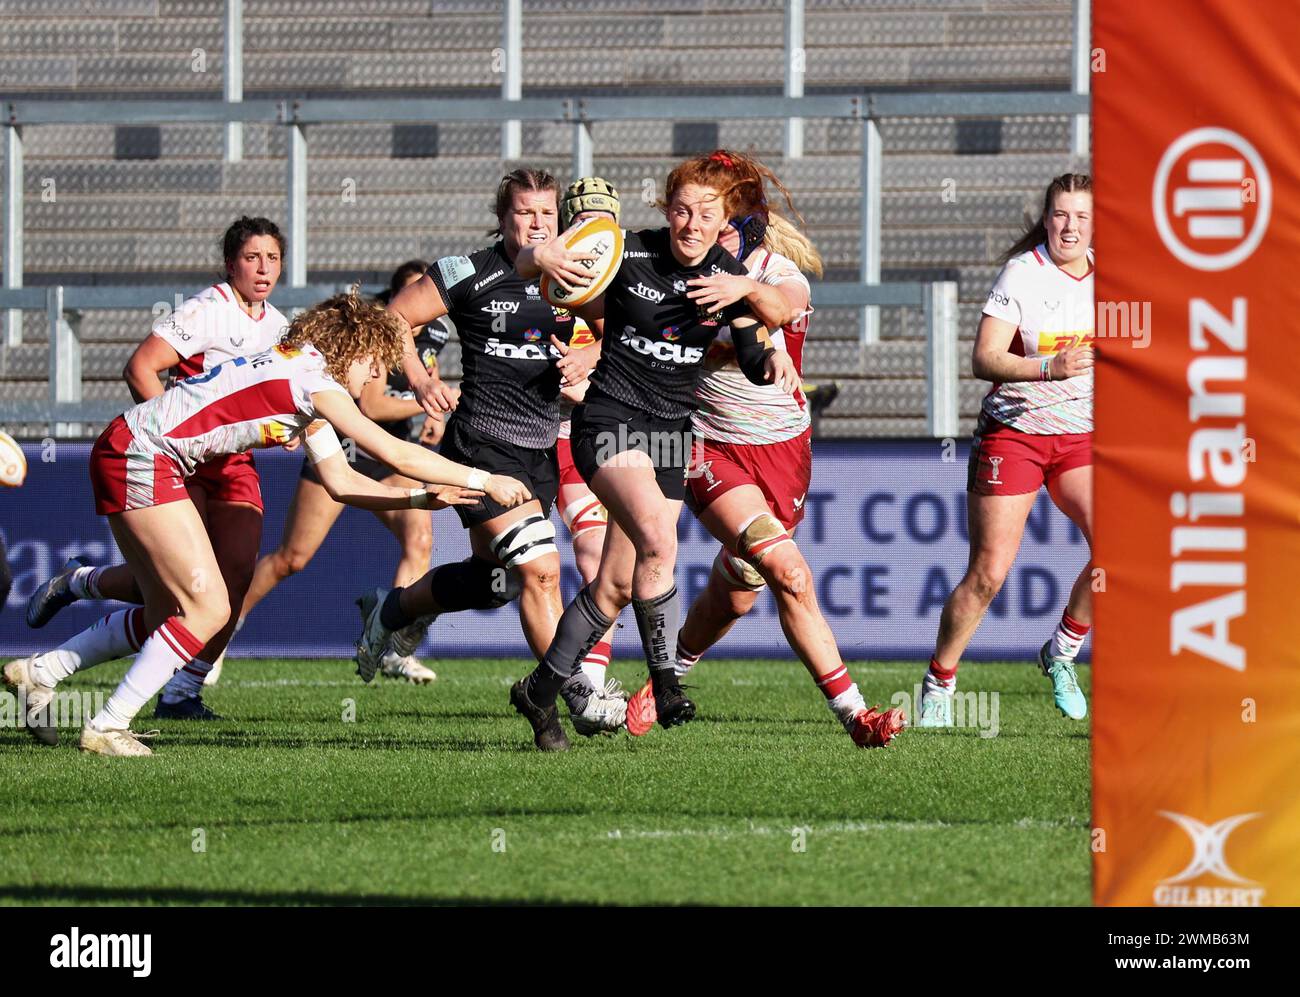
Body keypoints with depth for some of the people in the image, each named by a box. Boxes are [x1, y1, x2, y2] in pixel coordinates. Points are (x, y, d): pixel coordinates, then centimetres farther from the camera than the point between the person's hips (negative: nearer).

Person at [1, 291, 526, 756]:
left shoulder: (307, 389, 16)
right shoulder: (312, 378, -14)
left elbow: (340, 481, 19)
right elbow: (394, 453, -16)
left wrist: (426, 499, 11)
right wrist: (482, 481, -10)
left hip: (126, 455, 10)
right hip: (140, 454, -10)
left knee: (168, 613, 12)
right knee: (208, 607, -10)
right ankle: (107, 728, -5)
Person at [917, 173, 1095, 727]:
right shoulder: (1023, 273, -11)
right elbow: (984, 358, -19)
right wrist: (1048, 368, -31)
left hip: (1082, 436, 4)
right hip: (1014, 432, -4)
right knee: (988, 574, -7)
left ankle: (1061, 652, 5)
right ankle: (938, 686, 10)